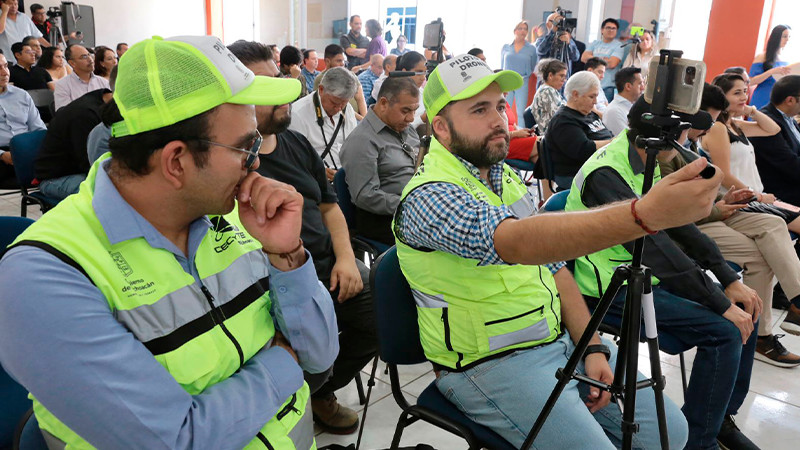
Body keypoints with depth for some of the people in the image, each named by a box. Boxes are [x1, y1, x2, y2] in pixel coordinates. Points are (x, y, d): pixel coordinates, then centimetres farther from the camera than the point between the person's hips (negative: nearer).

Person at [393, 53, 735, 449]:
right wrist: (647, 213, -48)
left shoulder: (505, 176, 9)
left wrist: (593, 347, -1)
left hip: (562, 340, 8)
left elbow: (552, 264, 10)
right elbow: (519, 242, -39)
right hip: (491, 364, -8)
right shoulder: (429, 196, -20)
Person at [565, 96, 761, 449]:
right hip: (609, 289, -9)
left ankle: (723, 416, 19)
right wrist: (722, 304, -20)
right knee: (725, 329, -18)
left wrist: (730, 280, 0)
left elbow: (679, 223, 6)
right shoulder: (606, 174, -24)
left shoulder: (645, 163, 5)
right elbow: (656, 249, -25)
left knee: (745, 310, 5)